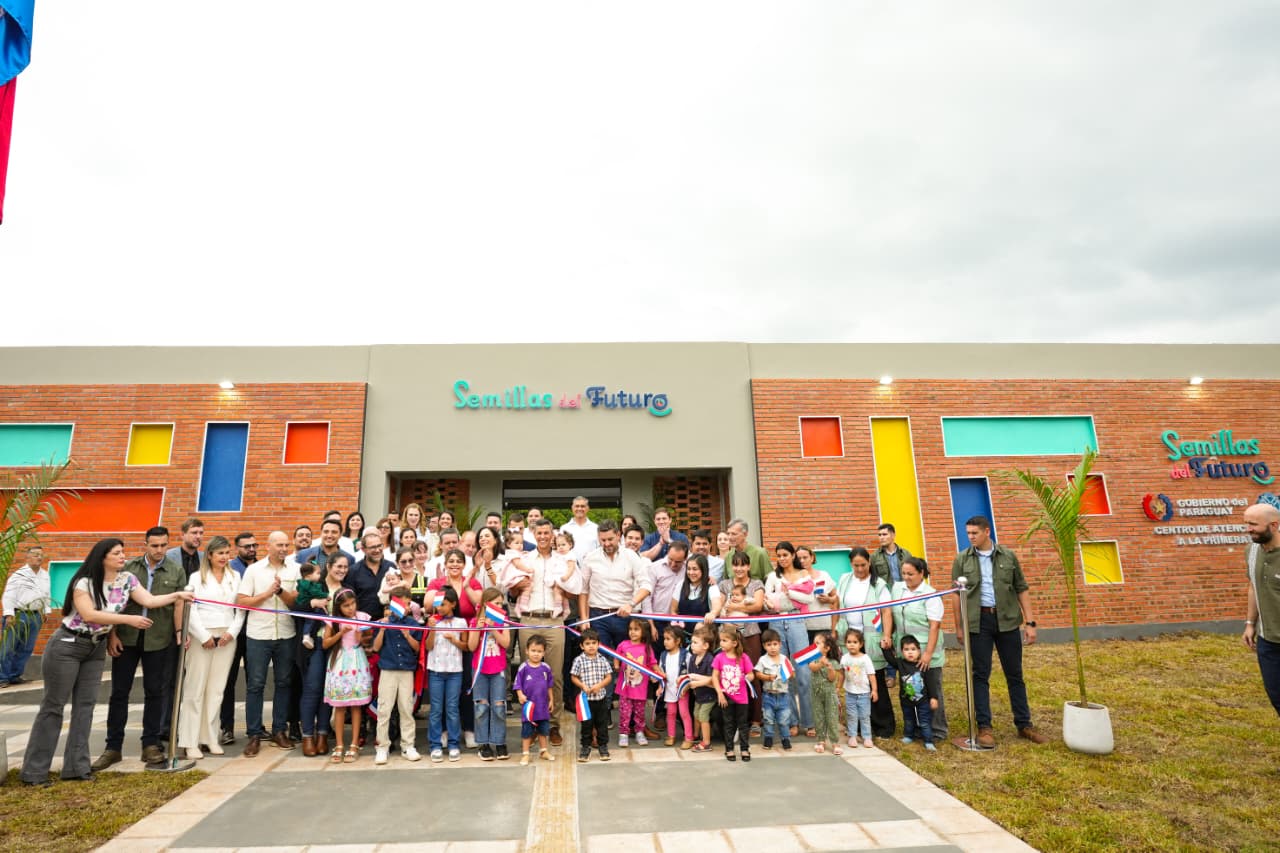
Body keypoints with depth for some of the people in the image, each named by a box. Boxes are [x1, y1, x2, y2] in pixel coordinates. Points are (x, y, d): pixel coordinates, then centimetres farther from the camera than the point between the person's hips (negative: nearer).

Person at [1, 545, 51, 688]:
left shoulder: (45, 575, 9)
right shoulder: (18, 575, -9)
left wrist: (46, 611, 15)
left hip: (35, 616, 5)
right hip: (18, 614, -5)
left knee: (26, 649, 9)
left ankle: (15, 676, 19)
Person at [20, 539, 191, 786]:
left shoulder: (127, 579, -3)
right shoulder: (84, 581, -17)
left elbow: (150, 600, -9)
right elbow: (89, 614, -25)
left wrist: (178, 595, -24)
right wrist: (129, 619, -26)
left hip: (96, 648, 5)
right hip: (68, 646, -5)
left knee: (85, 705, 5)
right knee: (53, 706, 1)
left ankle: (77, 766, 10)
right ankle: (34, 771, 11)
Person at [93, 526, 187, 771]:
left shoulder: (176, 571, 1)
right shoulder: (128, 567, 3)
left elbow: (179, 605, -1)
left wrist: (180, 633, -9)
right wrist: (112, 634, -3)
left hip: (159, 640, -1)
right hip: (126, 638, 1)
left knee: (155, 692, 7)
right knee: (119, 692, 8)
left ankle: (151, 744, 18)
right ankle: (113, 747, 20)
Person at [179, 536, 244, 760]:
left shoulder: (235, 577, 10)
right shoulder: (197, 577, 2)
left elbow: (241, 609, 9)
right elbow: (190, 610, -4)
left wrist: (232, 632, -3)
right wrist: (204, 636, -9)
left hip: (227, 638, 3)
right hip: (201, 637, -2)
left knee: (216, 689, 5)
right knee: (195, 689, -1)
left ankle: (210, 738, 12)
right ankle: (190, 741, 6)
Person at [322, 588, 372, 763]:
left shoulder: (362, 617, -3)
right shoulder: (333, 620, -1)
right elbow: (325, 644, -1)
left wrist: (360, 633, -19)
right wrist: (341, 633, -13)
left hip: (357, 662, 0)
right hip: (339, 663, 0)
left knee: (356, 705, 1)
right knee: (339, 706, 3)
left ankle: (354, 746, 9)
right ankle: (339, 746, 13)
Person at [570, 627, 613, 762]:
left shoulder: (602, 660, 0)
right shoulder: (579, 660, -7)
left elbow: (609, 677, 2)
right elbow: (574, 677, -2)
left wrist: (599, 685, -14)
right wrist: (583, 686, -16)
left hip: (601, 698, 2)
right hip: (586, 699, -2)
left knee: (602, 723, 10)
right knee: (586, 724, 8)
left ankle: (603, 746, 25)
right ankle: (585, 747, 22)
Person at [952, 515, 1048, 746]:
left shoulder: (1008, 556, 3)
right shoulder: (962, 559, 1)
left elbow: (1022, 589, 5)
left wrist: (1030, 622, 0)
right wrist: (958, 626, -1)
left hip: (1007, 620, 1)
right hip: (978, 621, -1)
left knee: (1014, 674, 11)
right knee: (981, 674, 2)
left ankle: (1024, 725, 23)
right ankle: (984, 727, 9)